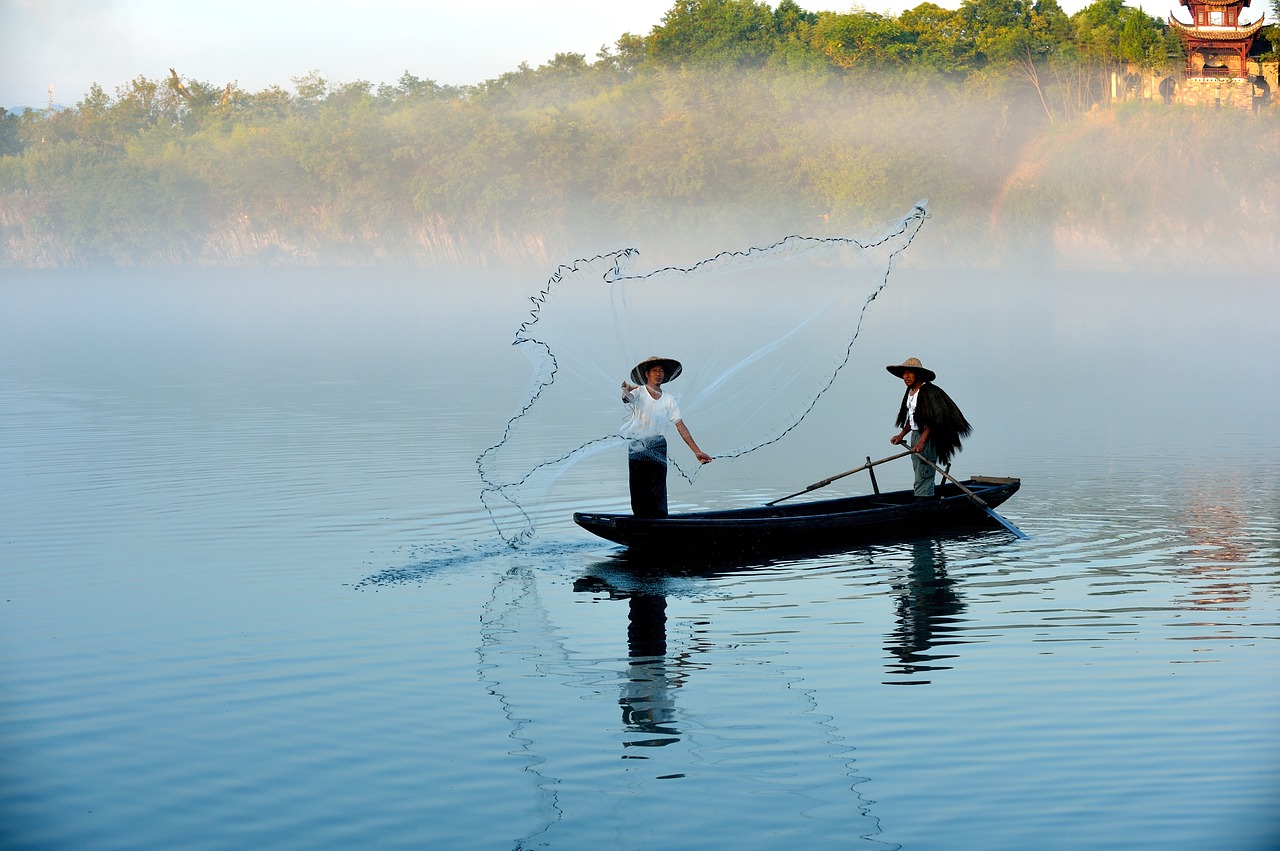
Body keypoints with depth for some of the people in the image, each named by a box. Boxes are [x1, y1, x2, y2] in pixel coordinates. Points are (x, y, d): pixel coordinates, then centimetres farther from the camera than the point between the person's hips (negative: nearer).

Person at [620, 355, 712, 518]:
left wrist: (696, 451, 2)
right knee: (638, 490, -5)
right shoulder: (638, 392, 1)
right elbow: (627, 398, -23)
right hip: (636, 446, -2)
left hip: (658, 446, 2)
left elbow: (680, 426, 9)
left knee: (658, 490, -6)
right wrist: (626, 391, -49)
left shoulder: (669, 399, 10)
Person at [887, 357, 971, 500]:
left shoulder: (928, 391, -15)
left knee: (923, 478, -14)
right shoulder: (910, 392, 13)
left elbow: (932, 420, -20)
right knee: (921, 477, 12)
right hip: (915, 435, 10)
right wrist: (902, 435, 9)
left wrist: (922, 441, -28)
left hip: (928, 436, -10)